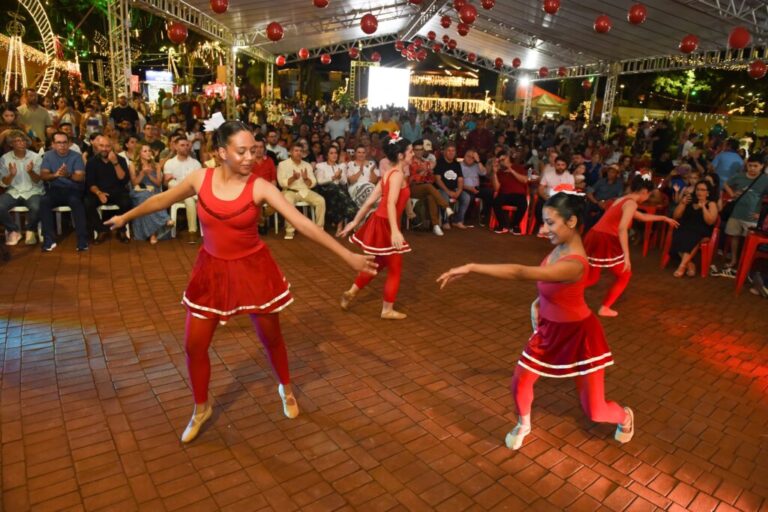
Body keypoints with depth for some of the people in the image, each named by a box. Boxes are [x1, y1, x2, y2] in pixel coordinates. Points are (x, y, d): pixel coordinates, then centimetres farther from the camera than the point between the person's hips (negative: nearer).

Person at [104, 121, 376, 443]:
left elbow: (303, 223, -22)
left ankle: (286, 389, 42)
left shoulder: (259, 187, -16)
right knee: (194, 346, 7)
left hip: (253, 269, -2)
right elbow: (162, 200, 10)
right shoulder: (200, 178, -8)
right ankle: (201, 409, 33)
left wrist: (347, 255, -27)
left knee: (271, 337, 13)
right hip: (212, 269, 3)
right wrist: (125, 217, 25)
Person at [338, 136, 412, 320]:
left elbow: (370, 200, 13)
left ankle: (351, 293, 32)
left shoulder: (389, 174, 12)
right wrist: (395, 230, -39)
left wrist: (355, 222, 15)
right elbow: (391, 203, -29)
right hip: (386, 224, -9)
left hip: (380, 222, 9)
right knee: (395, 268, 6)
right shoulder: (398, 174, -15)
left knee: (378, 264, 25)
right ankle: (388, 310, 17)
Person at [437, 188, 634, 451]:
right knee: (520, 382, 7)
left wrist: (471, 267, -48)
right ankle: (523, 425, 38)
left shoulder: (573, 264, -37)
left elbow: (520, 273, -47)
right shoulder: (561, 246, -10)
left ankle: (624, 416, 45)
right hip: (549, 328, 7)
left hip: (578, 334, -7)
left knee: (594, 411, 8)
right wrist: (538, 301, 0)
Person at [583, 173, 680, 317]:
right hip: (605, 241, -8)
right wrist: (627, 256, -24)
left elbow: (642, 216, 40)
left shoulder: (622, 200, 23)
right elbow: (622, 229, -21)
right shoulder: (631, 204, -6)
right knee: (624, 275, 16)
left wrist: (664, 218, 51)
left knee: (592, 279, 18)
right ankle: (604, 308, 17)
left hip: (594, 238, 8)